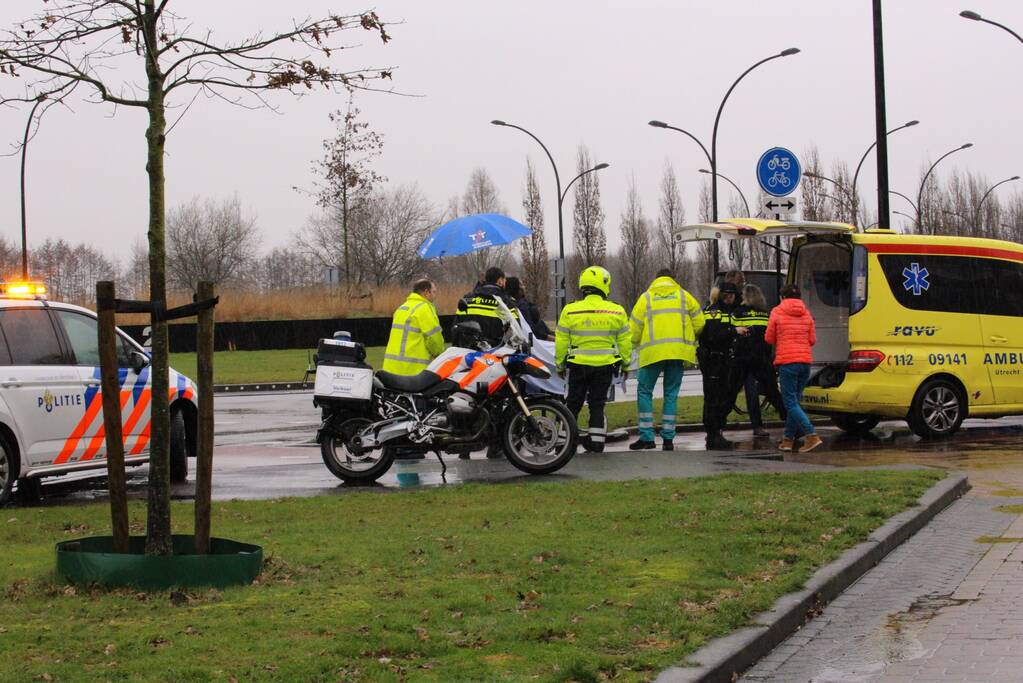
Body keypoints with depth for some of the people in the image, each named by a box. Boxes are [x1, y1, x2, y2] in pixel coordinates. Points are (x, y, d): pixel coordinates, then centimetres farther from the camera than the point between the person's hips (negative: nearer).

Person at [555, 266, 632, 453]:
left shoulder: (570, 311, -6)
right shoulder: (616, 311, -4)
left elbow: (561, 342, -1)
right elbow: (624, 342, 4)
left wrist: (560, 364, 12)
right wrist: (626, 363, 17)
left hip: (578, 365, -1)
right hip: (605, 366, 1)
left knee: (573, 403, 11)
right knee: (597, 404, 10)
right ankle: (596, 442, 8)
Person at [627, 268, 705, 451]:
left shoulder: (646, 297, 10)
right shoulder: (684, 296, 12)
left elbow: (635, 327, 6)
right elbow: (699, 323, 6)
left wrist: (635, 345, 23)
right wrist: (690, 339, 24)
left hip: (653, 351, -2)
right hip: (678, 351, 2)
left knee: (644, 392, 7)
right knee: (671, 393, 8)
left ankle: (647, 437, 0)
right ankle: (668, 438, 5)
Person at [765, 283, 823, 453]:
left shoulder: (777, 312, -1)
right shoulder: (806, 314, 10)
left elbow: (769, 339, 2)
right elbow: (812, 340, 10)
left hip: (787, 361, -5)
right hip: (805, 361, 5)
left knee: (791, 402, -5)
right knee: (795, 400, 14)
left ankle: (811, 435, -19)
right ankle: (789, 439, 15)